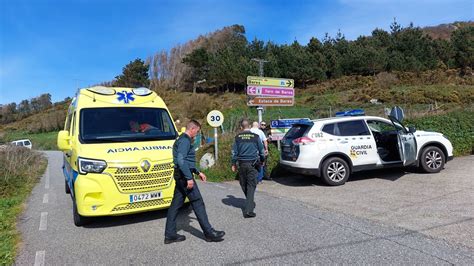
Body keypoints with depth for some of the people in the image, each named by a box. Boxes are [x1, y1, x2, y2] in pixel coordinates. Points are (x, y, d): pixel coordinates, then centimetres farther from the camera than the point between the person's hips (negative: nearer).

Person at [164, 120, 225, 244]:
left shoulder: (183, 140, 19)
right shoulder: (185, 141, -14)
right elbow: (181, 160, -25)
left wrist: (198, 172, 26)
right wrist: (189, 178, -25)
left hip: (180, 176, 10)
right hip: (184, 175, -10)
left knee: (176, 204, 11)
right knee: (198, 203, -4)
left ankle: (170, 234, 16)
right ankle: (209, 233, 3)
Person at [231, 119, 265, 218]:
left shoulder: (238, 137, 1)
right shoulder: (255, 136, -2)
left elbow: (234, 152, 2)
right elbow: (261, 150, 7)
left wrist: (234, 164, 11)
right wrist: (262, 160, 24)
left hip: (242, 164, 1)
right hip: (252, 164, -1)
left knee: (244, 185, 17)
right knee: (251, 186, 0)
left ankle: (250, 203, 32)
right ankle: (248, 210, -8)